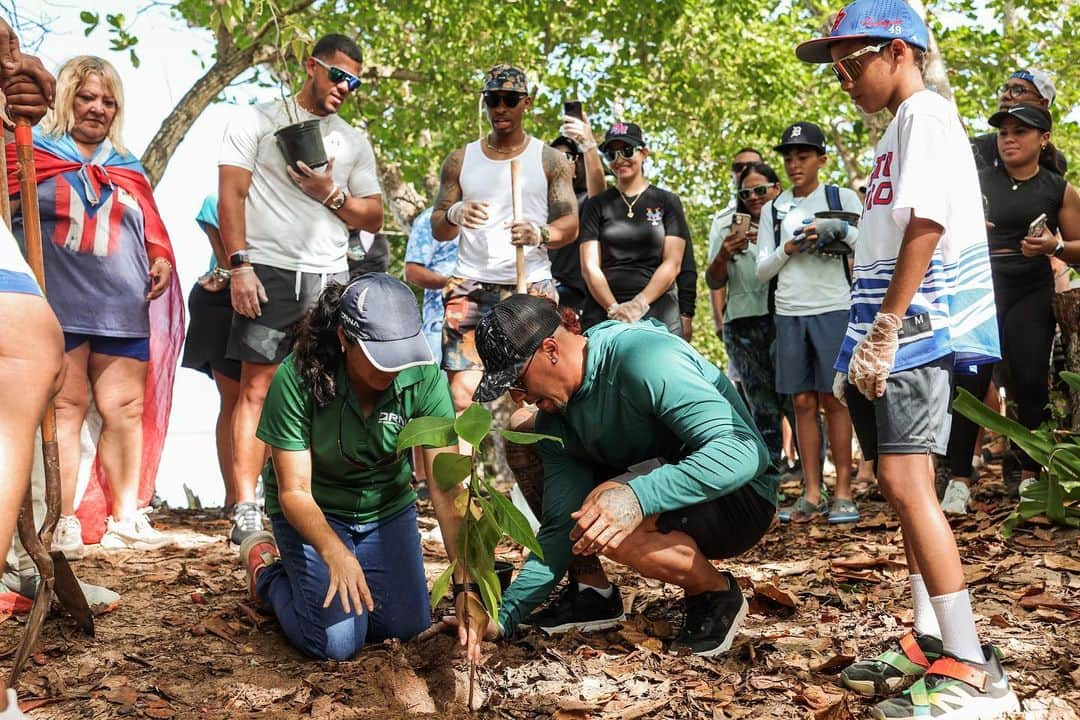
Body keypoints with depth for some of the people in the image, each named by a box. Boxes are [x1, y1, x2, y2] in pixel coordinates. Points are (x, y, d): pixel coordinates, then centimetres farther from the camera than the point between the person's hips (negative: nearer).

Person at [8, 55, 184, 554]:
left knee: (127, 409, 3)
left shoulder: (128, 169, 22)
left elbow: (152, 228, 24)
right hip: (57, 310, -4)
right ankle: (62, 523, 0)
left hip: (124, 311, 4)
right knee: (65, 408, -6)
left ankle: (125, 518, 11)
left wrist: (162, 259, 4)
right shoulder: (31, 153, 9)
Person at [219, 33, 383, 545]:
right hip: (270, 272, -4)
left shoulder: (355, 141, 21)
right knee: (256, 388, -8)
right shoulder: (256, 121, 9)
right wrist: (239, 265, -13)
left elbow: (373, 218, 17)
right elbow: (230, 195, -1)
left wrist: (331, 195, -2)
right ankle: (245, 509, -9)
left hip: (331, 278, 4)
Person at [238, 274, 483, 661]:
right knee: (338, 642, -15)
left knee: (408, 626, -4)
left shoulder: (424, 379, -24)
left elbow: (446, 488, -26)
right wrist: (335, 553, -44)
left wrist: (466, 583, -35)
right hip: (313, 512, -3)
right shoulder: (297, 379, -29)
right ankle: (268, 568, 15)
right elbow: (293, 491, -25)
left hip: (388, 508, 3)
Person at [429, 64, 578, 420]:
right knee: (463, 390, -10)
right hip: (470, 287, 1)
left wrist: (540, 234, -20)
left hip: (531, 288, -1)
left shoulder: (550, 160, 10)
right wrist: (454, 215, -12)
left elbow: (570, 225, 3)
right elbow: (437, 229, 12)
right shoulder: (461, 160, 15)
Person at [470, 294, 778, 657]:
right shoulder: (554, 420, -3)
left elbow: (743, 452, -35)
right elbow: (560, 528, -4)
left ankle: (716, 593, -8)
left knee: (609, 525, -37)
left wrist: (638, 496, -47)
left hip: (741, 497, -8)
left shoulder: (644, 359, -27)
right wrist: (505, 615, -14)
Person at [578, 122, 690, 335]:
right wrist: (614, 308, -11)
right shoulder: (596, 205, 13)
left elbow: (672, 264, 2)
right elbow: (589, 267, 4)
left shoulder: (667, 202, 11)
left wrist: (640, 304, -11)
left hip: (658, 313, 0)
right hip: (602, 312, 1)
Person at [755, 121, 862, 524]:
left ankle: (843, 492, 2)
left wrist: (842, 231, -13)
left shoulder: (842, 198, 6)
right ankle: (812, 494, 7)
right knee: (802, 402, 3)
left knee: (833, 399, -3)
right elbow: (762, 271, 11)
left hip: (833, 309, -3)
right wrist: (788, 249, -6)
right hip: (789, 313, 3)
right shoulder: (773, 209, 14)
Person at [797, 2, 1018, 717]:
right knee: (905, 481, 10)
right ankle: (931, 643, 18)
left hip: (917, 323, -10)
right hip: (895, 329, 10)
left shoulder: (927, 112, -7)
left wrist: (884, 330, -20)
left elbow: (927, 225, -18)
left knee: (905, 478, -16)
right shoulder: (898, 127, 22)